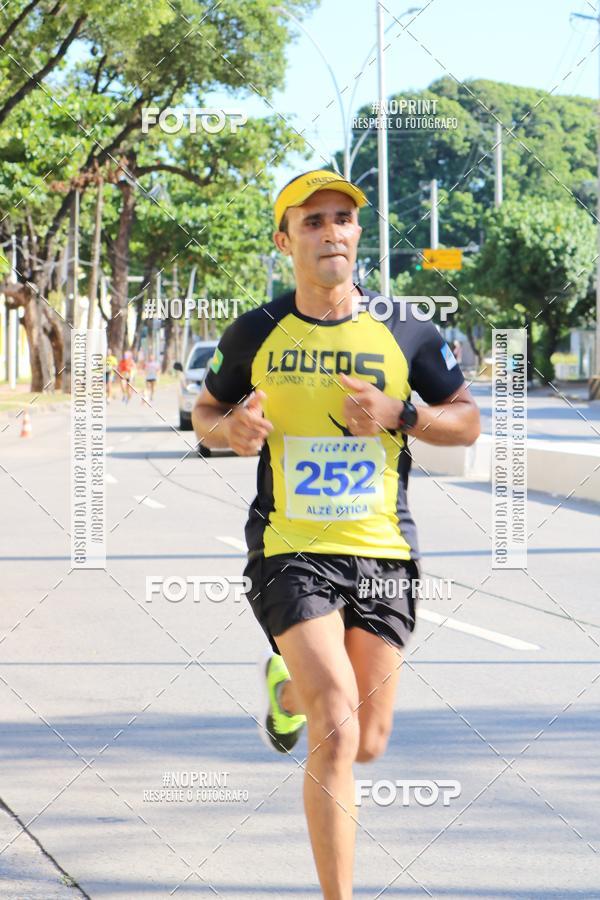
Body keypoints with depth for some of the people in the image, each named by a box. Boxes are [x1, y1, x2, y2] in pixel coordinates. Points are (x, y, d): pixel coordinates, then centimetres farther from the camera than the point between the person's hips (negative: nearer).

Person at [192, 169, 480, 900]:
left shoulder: (405, 333, 2)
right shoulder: (256, 334, 2)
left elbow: (467, 422, 8)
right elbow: (205, 413, 16)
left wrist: (398, 416, -12)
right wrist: (231, 429, -9)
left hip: (383, 554, 2)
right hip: (290, 552, -2)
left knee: (365, 745, 8)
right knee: (336, 729, -19)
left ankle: (287, 687, 43)